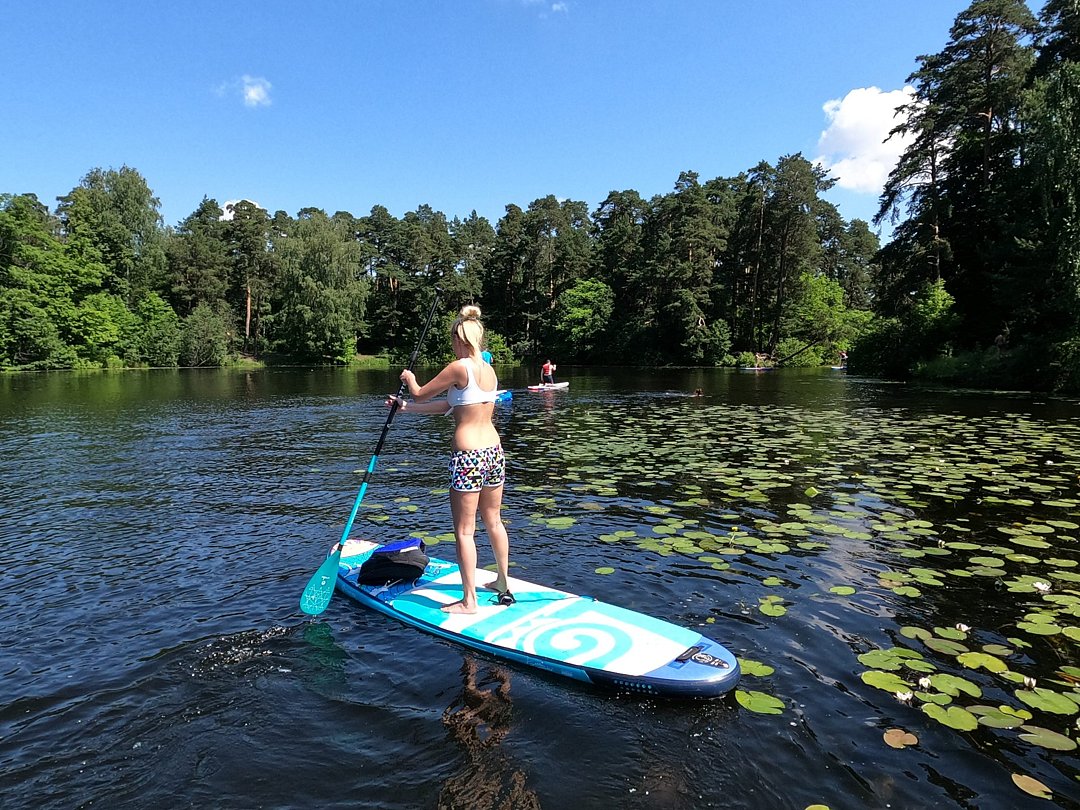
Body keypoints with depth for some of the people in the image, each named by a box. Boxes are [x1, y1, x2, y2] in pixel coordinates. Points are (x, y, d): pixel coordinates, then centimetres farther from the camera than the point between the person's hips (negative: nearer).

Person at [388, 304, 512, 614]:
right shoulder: (490, 369, 10)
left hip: (468, 455, -8)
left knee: (464, 531, 4)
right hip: (495, 451, 8)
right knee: (494, 521, 20)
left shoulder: (460, 367, -14)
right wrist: (405, 407, 22)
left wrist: (409, 378, 20)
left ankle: (469, 601, 12)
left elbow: (421, 394, -3)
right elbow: (446, 406, 16)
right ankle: (503, 584, 33)